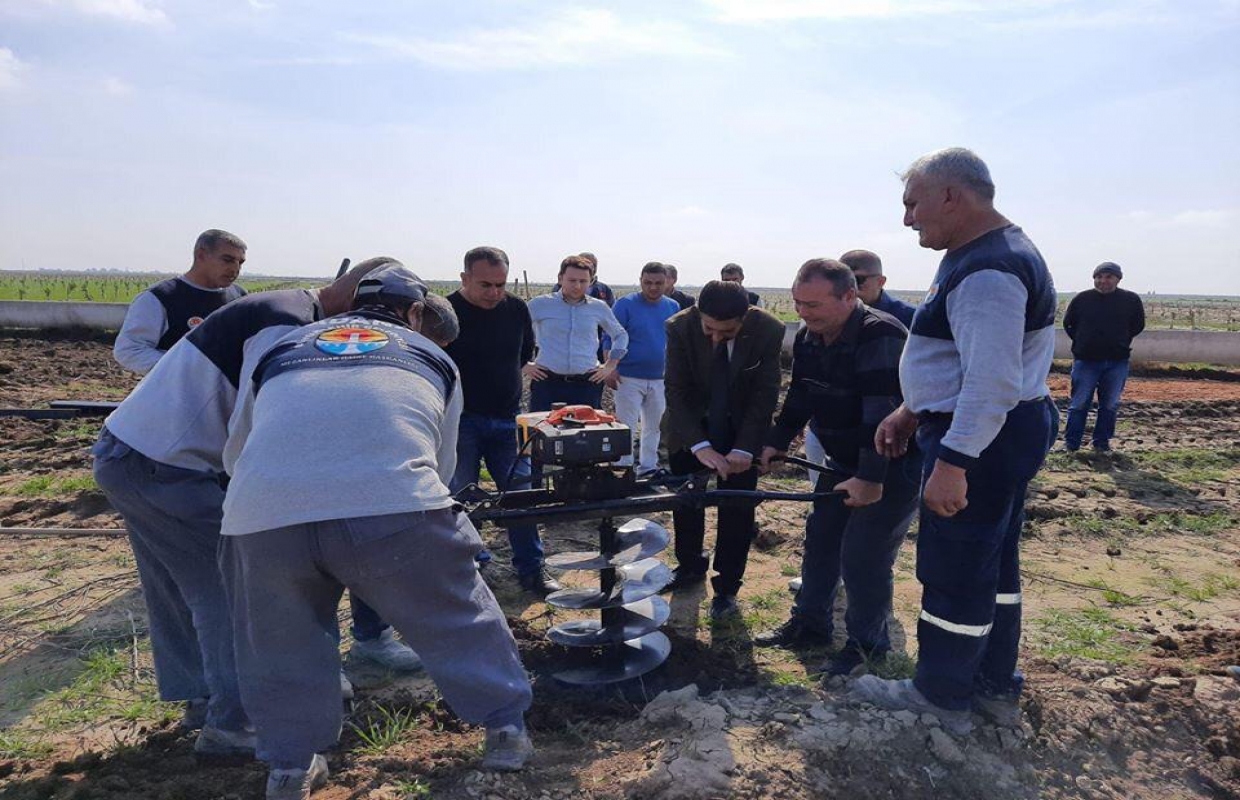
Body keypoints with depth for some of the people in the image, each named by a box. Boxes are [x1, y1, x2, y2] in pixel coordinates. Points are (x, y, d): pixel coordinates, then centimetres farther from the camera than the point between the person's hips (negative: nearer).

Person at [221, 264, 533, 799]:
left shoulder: (273, 349, 29)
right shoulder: (434, 358, 26)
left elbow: (235, 453, 35)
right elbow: (440, 466, 26)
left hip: (262, 514, 2)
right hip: (395, 507, -1)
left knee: (278, 646, 29)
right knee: (459, 620, 23)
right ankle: (506, 727, 35)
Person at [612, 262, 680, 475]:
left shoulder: (673, 307, 6)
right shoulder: (625, 304, -8)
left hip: (660, 378, 5)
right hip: (629, 377, -5)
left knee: (654, 426, 14)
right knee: (626, 427, -2)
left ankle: (648, 469, 28)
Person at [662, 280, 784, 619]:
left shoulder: (769, 330, -24)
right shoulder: (680, 327, -24)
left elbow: (765, 394, -17)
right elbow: (676, 390, -22)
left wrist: (743, 449, -24)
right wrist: (700, 446, -32)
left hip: (742, 429, -1)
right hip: (690, 428, 1)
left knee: (737, 507, 0)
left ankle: (726, 587, 17)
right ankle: (690, 566, 37)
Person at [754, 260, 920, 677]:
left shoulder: (880, 337, -27)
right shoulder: (808, 338, 0)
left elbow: (884, 415, -32)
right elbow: (799, 397, 11)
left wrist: (871, 478, -33)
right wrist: (776, 442, 3)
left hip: (895, 463, -8)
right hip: (844, 460, 8)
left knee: (863, 555, -8)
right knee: (820, 537, 12)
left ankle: (868, 644, 13)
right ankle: (810, 623, 28)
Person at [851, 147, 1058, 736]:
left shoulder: (989, 272, -22)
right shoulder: (977, 257, 13)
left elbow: (992, 381, -29)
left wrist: (952, 462, -30)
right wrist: (910, 413, 17)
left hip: (982, 439, -11)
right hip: (1001, 433, 11)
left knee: (955, 572, 2)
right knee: (994, 563, 19)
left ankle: (940, 698, 19)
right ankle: (995, 687, 35)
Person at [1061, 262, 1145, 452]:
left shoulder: (1131, 300, 1)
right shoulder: (1082, 299, -3)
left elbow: (1138, 325, 14)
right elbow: (1068, 323, 10)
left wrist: (1121, 342, 9)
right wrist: (1082, 342, 7)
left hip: (1117, 363, 2)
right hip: (1086, 360, -2)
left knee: (1110, 405, 8)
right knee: (1079, 403, 1)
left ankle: (1102, 442, 20)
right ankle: (1071, 443, 8)